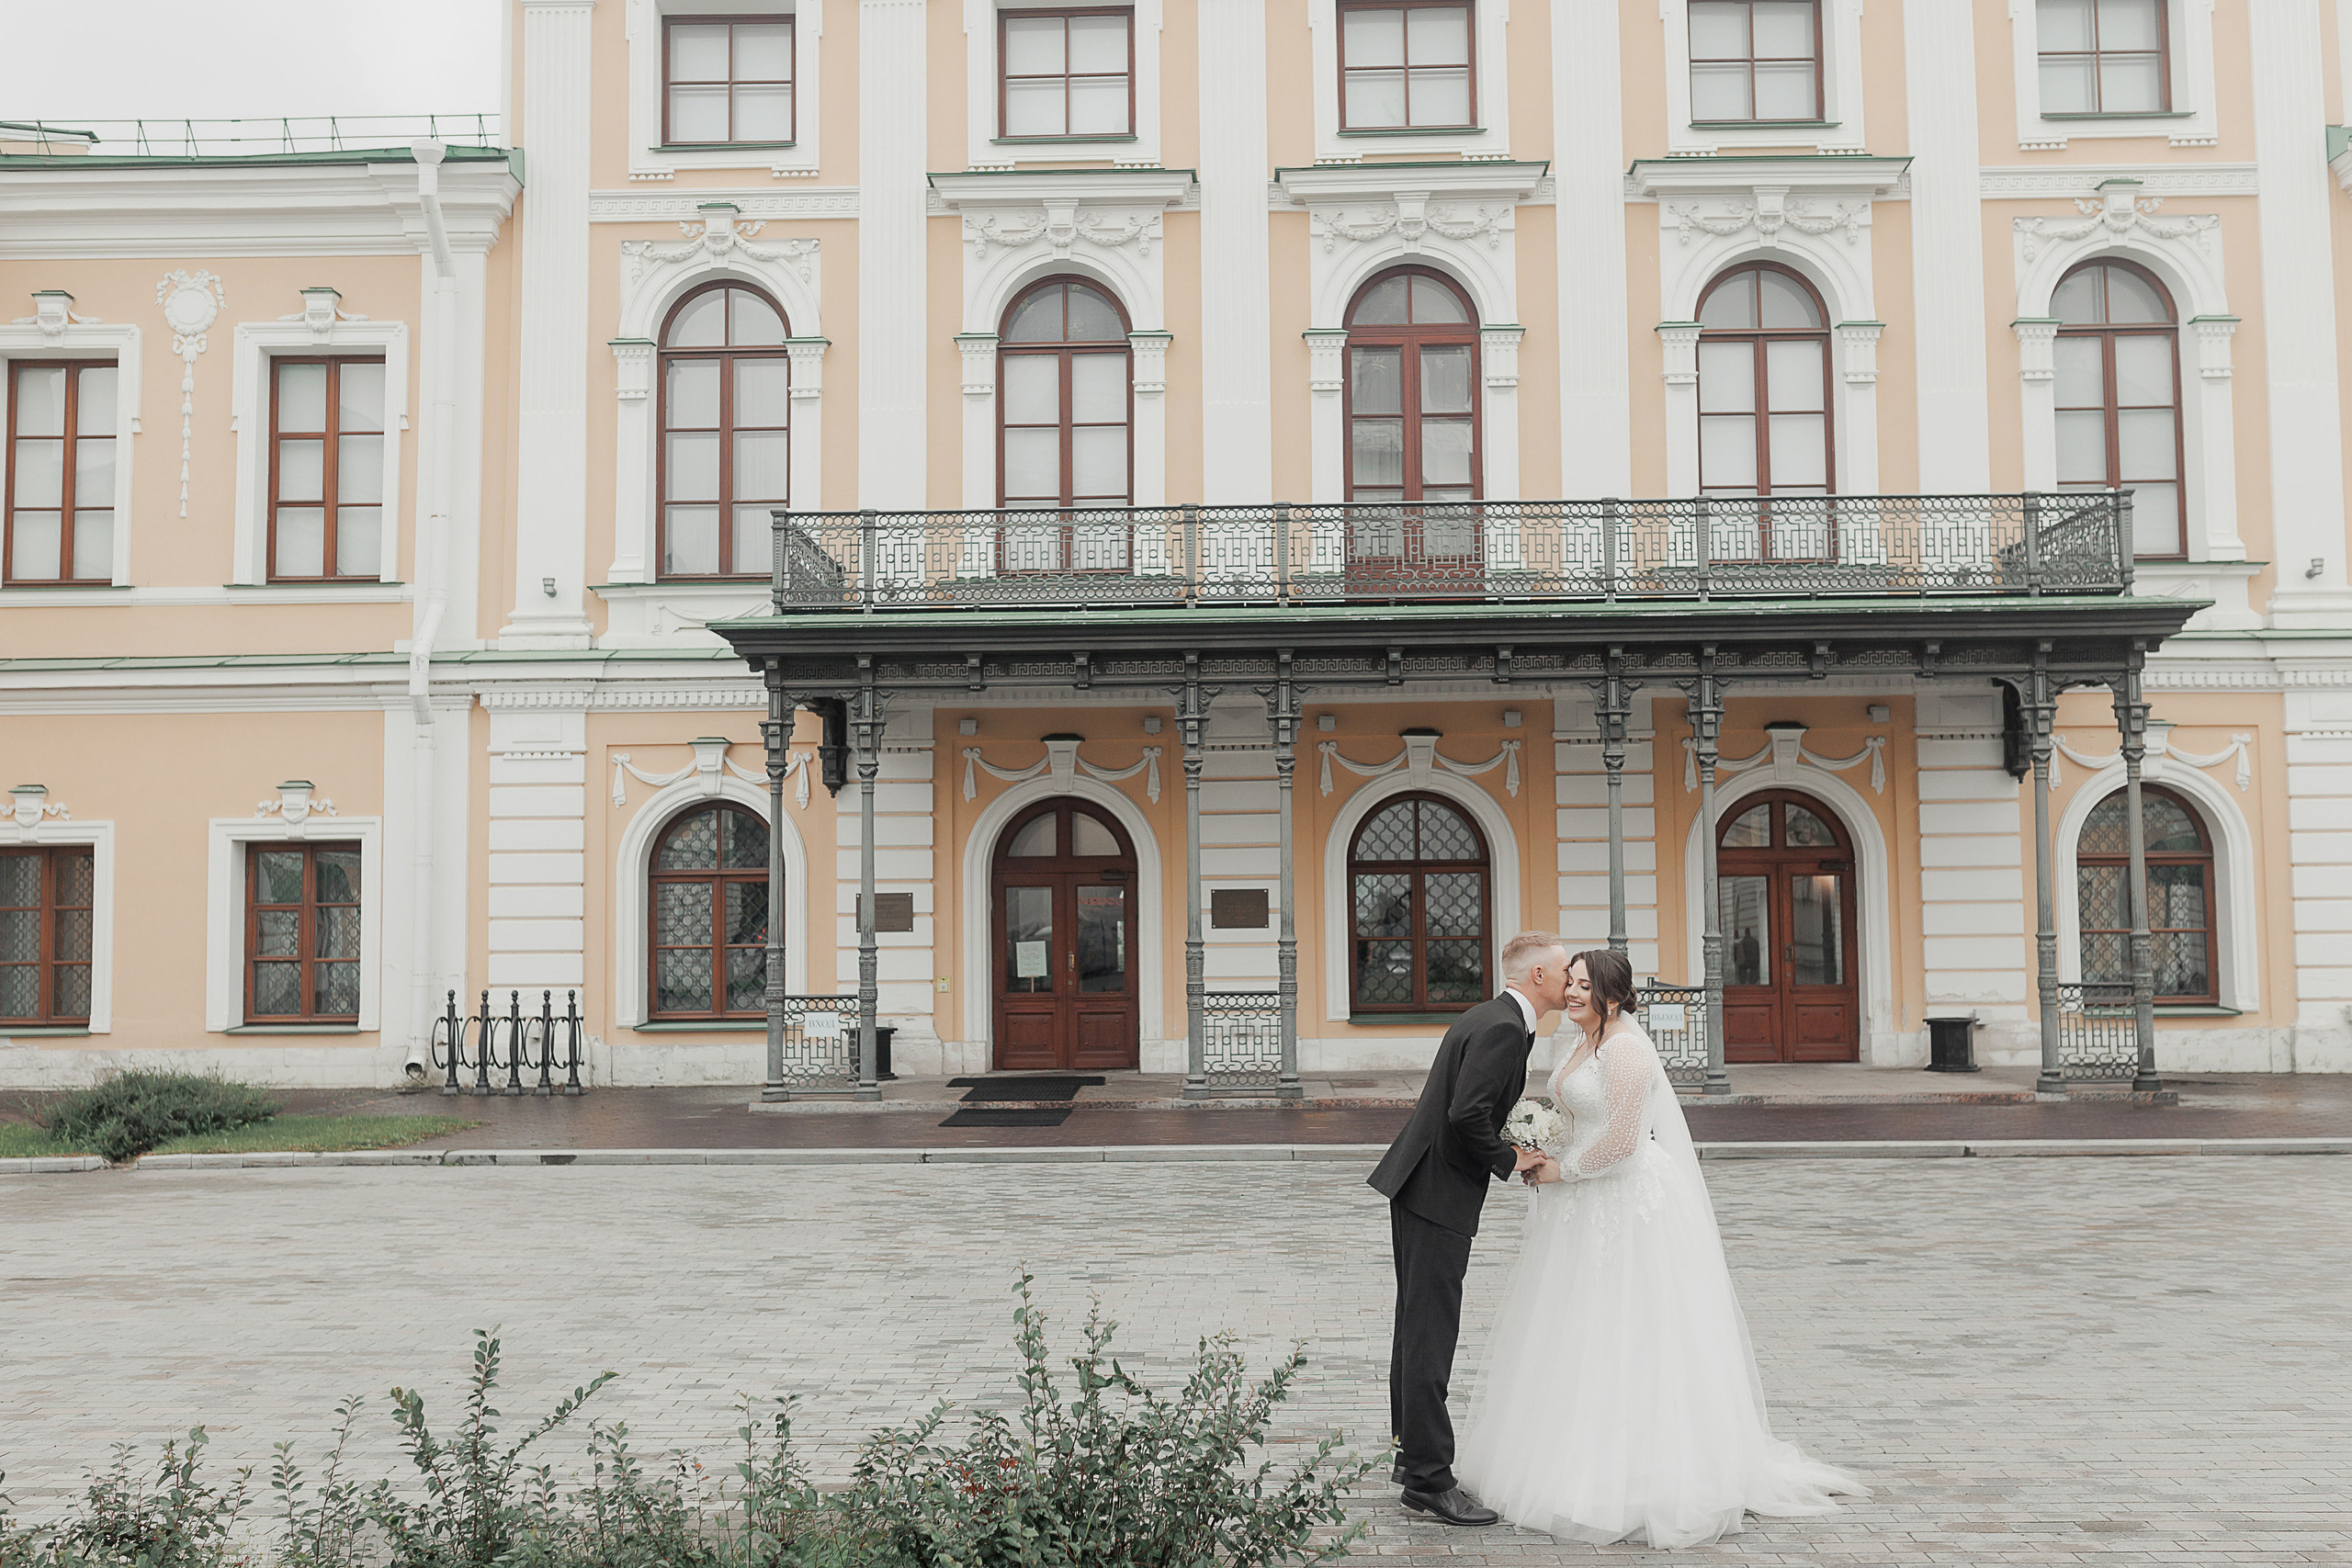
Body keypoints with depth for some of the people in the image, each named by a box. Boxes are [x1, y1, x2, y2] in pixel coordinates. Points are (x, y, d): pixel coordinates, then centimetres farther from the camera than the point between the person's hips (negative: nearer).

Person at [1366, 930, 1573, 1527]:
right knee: (1431, 1336, -5)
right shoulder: (1502, 1029, -18)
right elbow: (1466, 1116, -26)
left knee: (1418, 1327, 18)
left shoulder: (1492, 1018, 13)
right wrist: (1508, 1160, -11)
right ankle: (1429, 1479, 1)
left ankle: (1413, 1452, 29)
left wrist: (1513, 1153, 11)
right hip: (1439, 1194, -11)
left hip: (1418, 1186, 11)